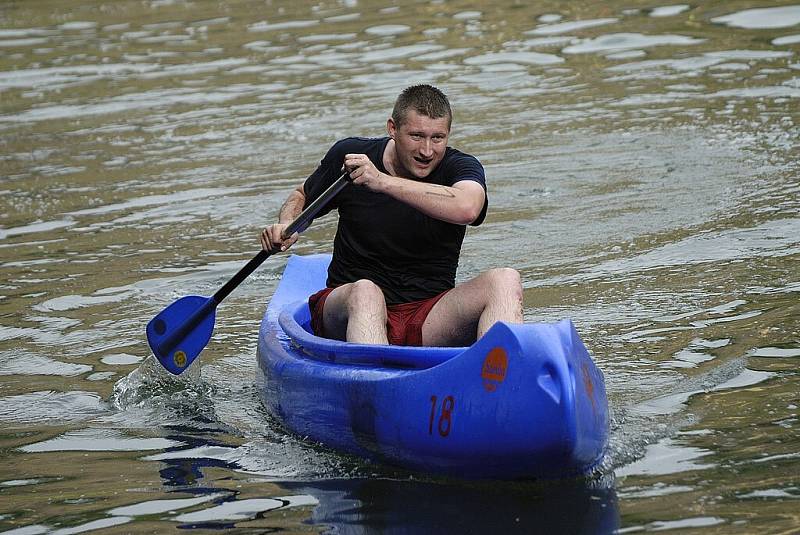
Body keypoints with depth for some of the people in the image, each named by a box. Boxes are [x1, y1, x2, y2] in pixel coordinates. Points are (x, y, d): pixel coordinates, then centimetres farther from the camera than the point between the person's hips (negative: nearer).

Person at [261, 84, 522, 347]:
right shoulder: (351, 154, 1)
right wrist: (287, 225, -2)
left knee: (504, 280, -25)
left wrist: (384, 182, -33)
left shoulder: (460, 167, -4)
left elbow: (467, 208, -30)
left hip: (430, 320, 0)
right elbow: (302, 196, 22)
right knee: (365, 292, -36)